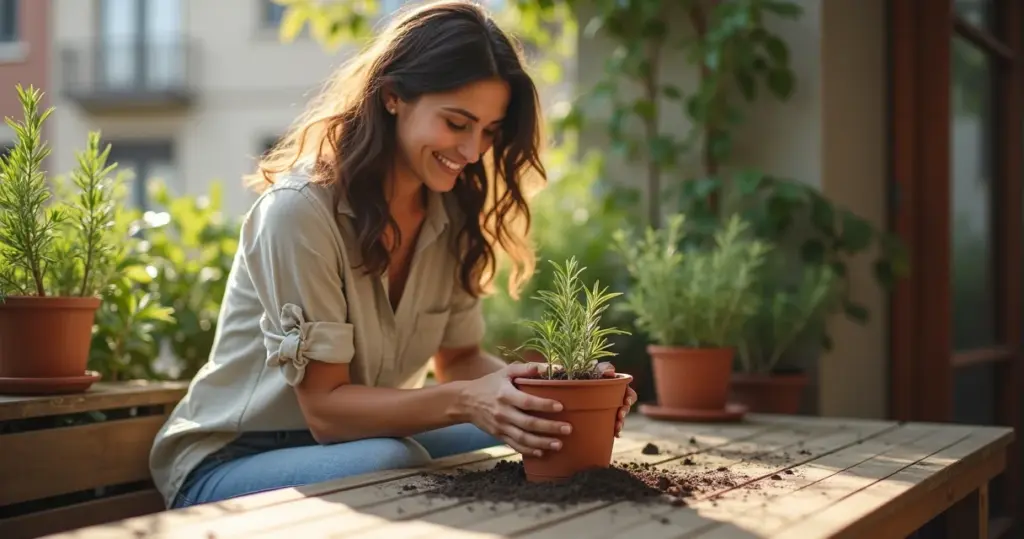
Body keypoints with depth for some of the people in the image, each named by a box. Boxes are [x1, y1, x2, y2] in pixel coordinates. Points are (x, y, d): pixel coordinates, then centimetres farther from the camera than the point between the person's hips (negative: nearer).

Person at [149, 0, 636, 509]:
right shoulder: (301, 208, -24)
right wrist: (466, 401, -38)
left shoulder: (452, 213, -2)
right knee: (392, 463, -33)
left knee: (533, 442, -14)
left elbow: (458, 359, 3)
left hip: (353, 442, 6)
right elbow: (325, 407, -23)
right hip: (231, 463, -6)